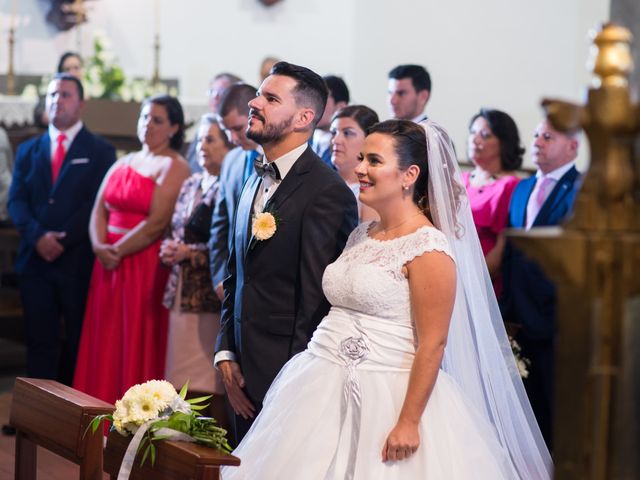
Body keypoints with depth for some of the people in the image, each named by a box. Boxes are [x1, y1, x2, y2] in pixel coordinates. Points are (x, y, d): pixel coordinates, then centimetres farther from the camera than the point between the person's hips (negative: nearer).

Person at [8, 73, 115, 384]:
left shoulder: (100, 151, 4)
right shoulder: (28, 150, 15)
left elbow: (97, 203, -6)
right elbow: (16, 200, 5)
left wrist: (62, 240, -15)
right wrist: (37, 236, -12)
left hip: (79, 263, -3)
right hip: (36, 262, 3)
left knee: (79, 343, 3)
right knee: (40, 342, 3)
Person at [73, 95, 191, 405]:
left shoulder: (174, 167, -6)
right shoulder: (123, 163, 16)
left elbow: (157, 224, -15)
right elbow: (99, 210, 10)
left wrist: (118, 251, -10)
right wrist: (100, 246, -7)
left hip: (147, 265, -7)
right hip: (109, 263, 7)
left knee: (137, 348, -2)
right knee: (105, 342, 7)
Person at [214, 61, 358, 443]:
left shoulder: (327, 192, -15)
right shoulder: (256, 180, 12)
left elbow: (318, 300, -17)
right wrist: (226, 353, 8)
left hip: (287, 375, -8)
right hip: (244, 370, 8)